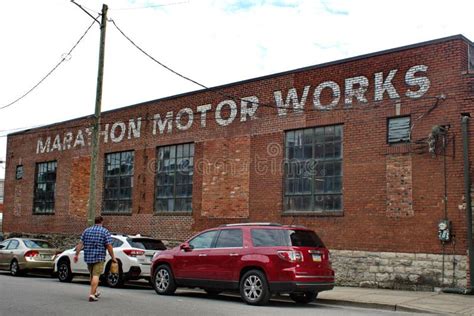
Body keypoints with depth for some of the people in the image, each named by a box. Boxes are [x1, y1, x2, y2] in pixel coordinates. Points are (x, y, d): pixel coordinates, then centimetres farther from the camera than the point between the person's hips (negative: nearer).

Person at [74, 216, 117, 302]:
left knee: (92, 275, 18)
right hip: (99, 257, -5)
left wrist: (76, 254, 4)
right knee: (96, 275, -6)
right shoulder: (105, 231, -4)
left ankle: (95, 292, 32)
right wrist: (113, 257, -4)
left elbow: (80, 244, 3)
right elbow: (109, 246, -10)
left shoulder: (86, 230, 9)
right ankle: (92, 295, -14)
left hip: (88, 257, 5)